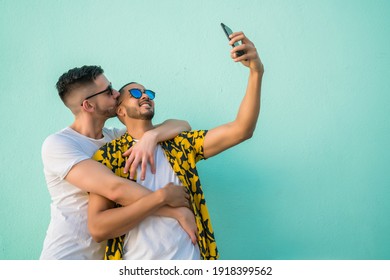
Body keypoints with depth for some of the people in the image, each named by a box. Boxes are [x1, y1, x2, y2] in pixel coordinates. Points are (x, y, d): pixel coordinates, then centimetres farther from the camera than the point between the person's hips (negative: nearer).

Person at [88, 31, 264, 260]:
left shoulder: (179, 144, 5)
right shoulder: (109, 155, -2)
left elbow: (241, 130, -6)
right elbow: (97, 228, -12)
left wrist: (256, 72, -17)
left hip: (189, 259, 3)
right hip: (138, 268, -2)